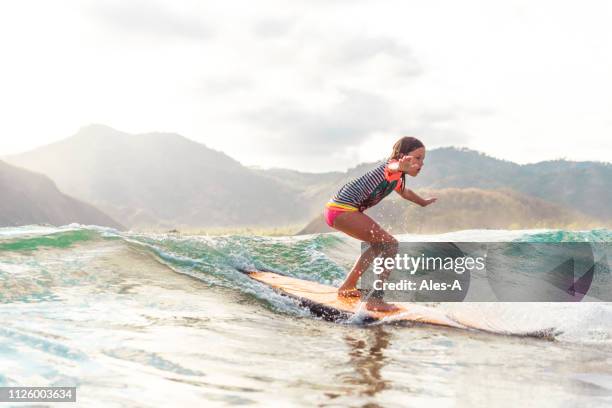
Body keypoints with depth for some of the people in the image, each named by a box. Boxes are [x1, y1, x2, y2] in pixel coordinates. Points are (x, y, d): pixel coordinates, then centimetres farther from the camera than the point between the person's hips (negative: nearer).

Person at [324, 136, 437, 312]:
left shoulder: (397, 180, 19)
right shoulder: (392, 167, -12)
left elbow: (405, 192, 44)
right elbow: (393, 167, -39)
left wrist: (424, 202, 59)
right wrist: (402, 166, -62)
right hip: (342, 210, -11)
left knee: (380, 244, 27)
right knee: (391, 245, -11)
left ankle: (347, 287, 35)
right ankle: (375, 300, -12)